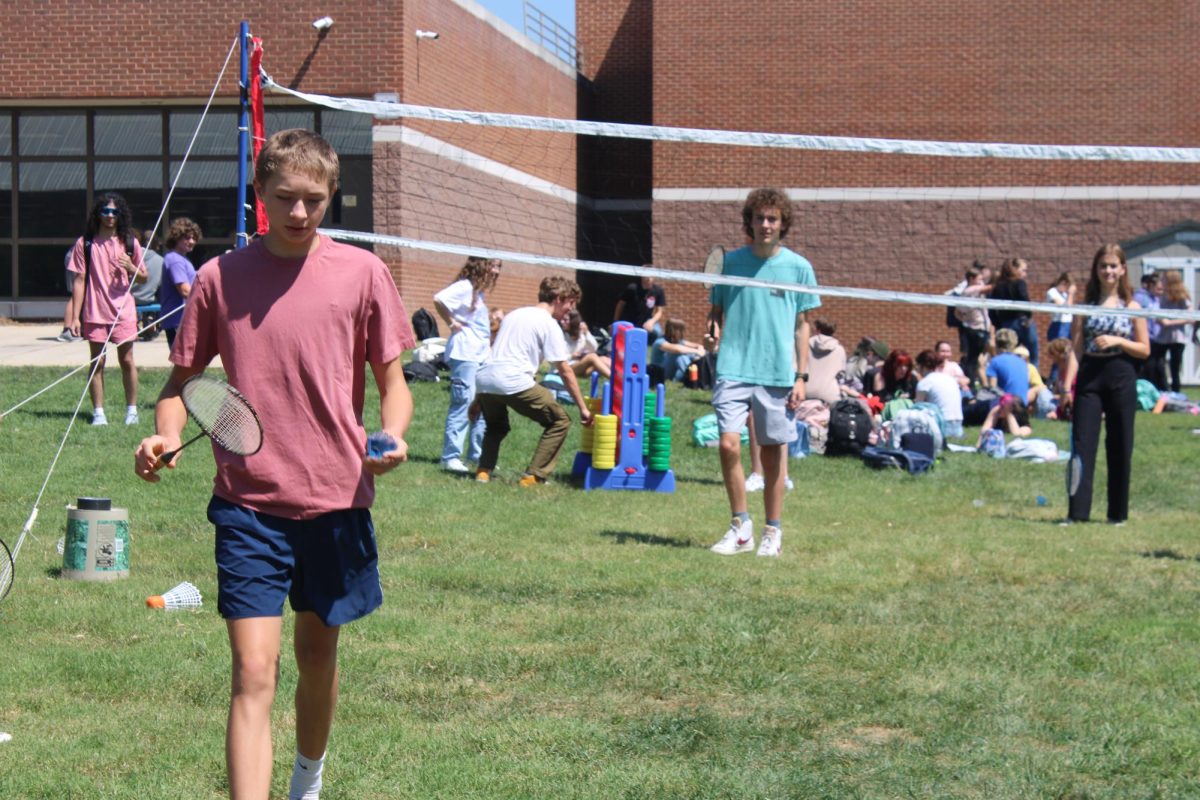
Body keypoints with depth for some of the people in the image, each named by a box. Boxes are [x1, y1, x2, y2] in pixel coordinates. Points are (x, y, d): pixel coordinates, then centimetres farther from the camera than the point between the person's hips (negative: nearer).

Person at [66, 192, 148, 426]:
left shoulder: (130, 243, 7)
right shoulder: (85, 244, 2)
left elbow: (143, 277, 13)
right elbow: (79, 281, 2)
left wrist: (131, 268, -11)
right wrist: (75, 317, -3)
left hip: (124, 312, 1)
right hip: (95, 313, -1)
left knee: (127, 360, 1)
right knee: (97, 362, 1)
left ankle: (132, 410, 10)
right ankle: (98, 412, 6)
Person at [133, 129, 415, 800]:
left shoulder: (361, 272, -1)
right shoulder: (220, 278, 0)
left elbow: (392, 382, 4)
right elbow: (183, 380, 9)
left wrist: (392, 435, -16)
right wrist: (166, 437, -11)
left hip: (337, 500, 1)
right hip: (249, 502, -1)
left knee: (318, 654, 18)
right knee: (254, 673, -10)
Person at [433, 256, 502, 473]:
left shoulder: (480, 291, 19)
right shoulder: (464, 287, -10)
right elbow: (439, 299, -25)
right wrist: (452, 323, -15)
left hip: (482, 356, 9)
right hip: (465, 354, -9)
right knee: (463, 403, -9)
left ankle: (478, 454, 18)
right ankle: (450, 457, -6)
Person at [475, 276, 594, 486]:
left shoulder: (514, 314, 26)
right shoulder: (550, 324, 3)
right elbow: (565, 371, 1)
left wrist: (479, 399, 34)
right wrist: (583, 407, 6)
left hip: (483, 380, 7)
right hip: (513, 382, -7)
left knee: (496, 427, 33)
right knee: (559, 421, 7)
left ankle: (484, 471, 12)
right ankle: (533, 476, 0)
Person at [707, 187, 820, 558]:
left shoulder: (798, 267, 5)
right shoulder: (731, 261, 6)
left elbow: (801, 325, 9)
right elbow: (716, 312, 14)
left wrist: (802, 376, 4)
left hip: (778, 374, 0)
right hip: (734, 369, 0)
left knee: (774, 451, 5)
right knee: (728, 444, -12)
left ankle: (773, 531, 19)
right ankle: (740, 526, 4)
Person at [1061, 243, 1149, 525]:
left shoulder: (1131, 307, 4)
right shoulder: (1086, 306, 6)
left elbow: (1145, 350, 3)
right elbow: (1075, 349, 1)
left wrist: (1118, 341, -13)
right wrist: (1067, 384, -8)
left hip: (1121, 380, 0)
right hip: (1089, 378, 1)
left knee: (1120, 448, 5)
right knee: (1082, 444, -5)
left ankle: (1118, 512, 15)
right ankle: (1077, 511, -5)